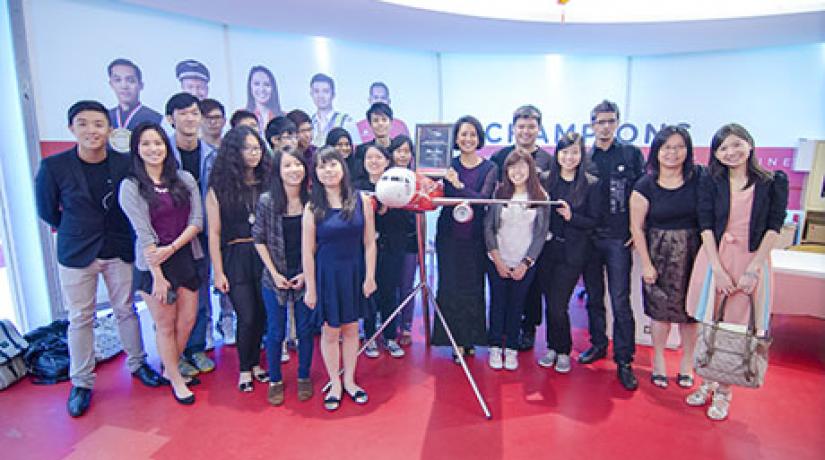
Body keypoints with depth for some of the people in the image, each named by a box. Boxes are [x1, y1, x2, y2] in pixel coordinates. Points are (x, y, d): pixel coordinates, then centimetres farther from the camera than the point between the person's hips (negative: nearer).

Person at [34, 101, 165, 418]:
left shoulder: (126, 165, -9)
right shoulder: (53, 167, -11)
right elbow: (47, 211, 2)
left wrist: (117, 232, 3)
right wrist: (76, 232, 8)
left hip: (119, 251, 1)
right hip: (76, 255, -1)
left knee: (127, 311, 12)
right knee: (80, 319, 7)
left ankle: (137, 364, 30)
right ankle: (81, 383, 22)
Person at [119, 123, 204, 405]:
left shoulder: (185, 179, 3)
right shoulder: (131, 187, -7)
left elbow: (197, 222, -2)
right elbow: (144, 234, -12)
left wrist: (171, 248, -15)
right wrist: (158, 276, -14)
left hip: (185, 258, 4)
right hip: (152, 264, -4)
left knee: (187, 321, 12)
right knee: (165, 326, 8)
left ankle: (170, 369, 36)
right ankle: (176, 380, 27)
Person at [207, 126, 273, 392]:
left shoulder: (268, 183, 5)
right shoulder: (219, 189, -1)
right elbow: (214, 233, -1)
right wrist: (218, 271, -4)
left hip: (265, 256, 2)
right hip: (236, 257, -2)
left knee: (262, 315, 7)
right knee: (247, 317, 0)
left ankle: (255, 363, 28)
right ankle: (244, 370, 21)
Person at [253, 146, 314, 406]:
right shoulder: (266, 201, -8)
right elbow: (259, 240, -2)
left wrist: (307, 273, -6)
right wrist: (275, 273, -7)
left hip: (305, 277, 1)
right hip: (274, 278, -1)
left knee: (305, 330, 12)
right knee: (275, 332, 10)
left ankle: (304, 377, 31)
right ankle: (274, 381, 29)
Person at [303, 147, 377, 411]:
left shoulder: (360, 201, -3)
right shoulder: (313, 207, -6)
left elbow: (369, 243, -1)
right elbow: (307, 251, -5)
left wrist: (370, 277, -3)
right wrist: (310, 288, -6)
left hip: (355, 272, 1)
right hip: (326, 273, -1)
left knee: (351, 328, 12)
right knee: (330, 331, 8)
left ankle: (349, 381, 31)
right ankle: (335, 384, 26)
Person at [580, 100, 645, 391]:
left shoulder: (632, 154, 3)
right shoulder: (584, 158, 8)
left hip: (619, 239, -3)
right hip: (589, 237, 3)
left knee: (620, 301, -3)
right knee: (593, 297, 13)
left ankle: (624, 361, 7)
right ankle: (598, 344, 29)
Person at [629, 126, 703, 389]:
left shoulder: (699, 178, -1)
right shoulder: (645, 186, -5)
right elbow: (636, 228, -3)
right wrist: (646, 264, -5)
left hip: (692, 254, 1)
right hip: (659, 255, -1)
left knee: (689, 310, 8)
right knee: (660, 310, 5)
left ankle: (687, 363, 27)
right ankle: (658, 361, 25)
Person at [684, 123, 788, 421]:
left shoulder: (774, 182, 1)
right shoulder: (710, 182, 4)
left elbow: (774, 228, -3)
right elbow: (706, 226, -1)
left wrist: (752, 269, -11)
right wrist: (718, 269, -10)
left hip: (751, 261, -1)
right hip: (714, 259, 1)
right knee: (709, 326, 7)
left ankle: (723, 392, 19)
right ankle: (707, 383, 25)